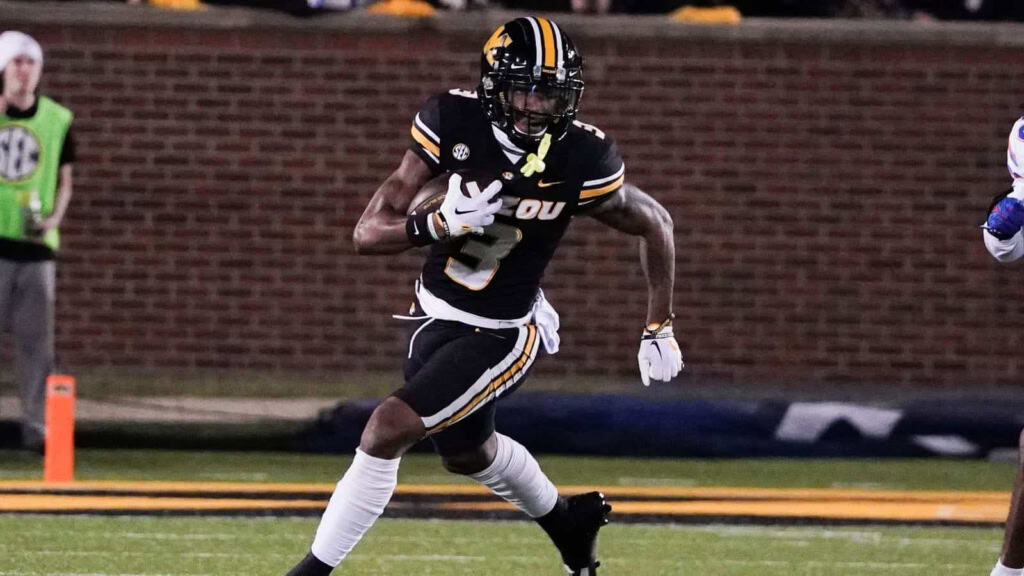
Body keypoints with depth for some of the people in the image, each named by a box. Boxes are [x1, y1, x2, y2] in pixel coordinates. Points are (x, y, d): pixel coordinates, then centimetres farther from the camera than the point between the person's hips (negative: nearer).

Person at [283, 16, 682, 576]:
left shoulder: (583, 161, -22)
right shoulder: (453, 122, -18)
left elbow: (654, 225, -2)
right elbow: (368, 232, -18)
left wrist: (659, 329, 0)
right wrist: (437, 224, -37)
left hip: (501, 335, -5)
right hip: (435, 313, 5)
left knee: (388, 429, -18)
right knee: (466, 452, 26)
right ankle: (566, 520, 55)